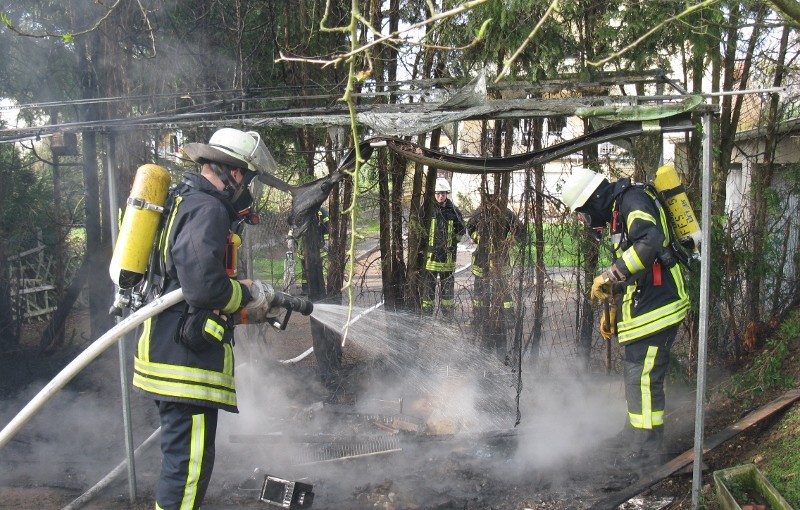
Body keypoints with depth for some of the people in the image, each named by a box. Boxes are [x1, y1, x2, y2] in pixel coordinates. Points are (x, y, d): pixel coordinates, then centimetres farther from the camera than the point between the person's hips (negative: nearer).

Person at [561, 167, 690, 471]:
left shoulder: (633, 200, -13)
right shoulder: (618, 212, 19)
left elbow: (650, 241, -33)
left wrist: (610, 276, -27)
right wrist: (613, 309, 23)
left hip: (656, 306, -11)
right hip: (644, 305, 11)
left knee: (643, 378, -6)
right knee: (635, 374, 20)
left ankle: (646, 453, 4)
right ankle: (635, 435, 36)